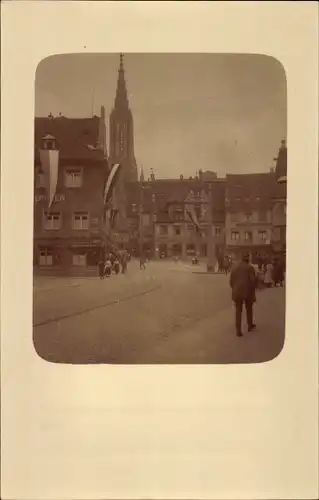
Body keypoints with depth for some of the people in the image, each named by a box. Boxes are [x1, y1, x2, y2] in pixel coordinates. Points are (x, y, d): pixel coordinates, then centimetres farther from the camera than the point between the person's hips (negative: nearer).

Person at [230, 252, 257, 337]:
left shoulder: (234, 268, 9)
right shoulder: (250, 268, -3)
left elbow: (231, 281, 8)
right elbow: (253, 280, -11)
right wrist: (253, 292, -5)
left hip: (237, 292, 2)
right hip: (248, 291, -2)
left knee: (238, 311, 6)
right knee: (249, 309, 19)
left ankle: (238, 330, -2)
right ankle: (250, 325, 36)